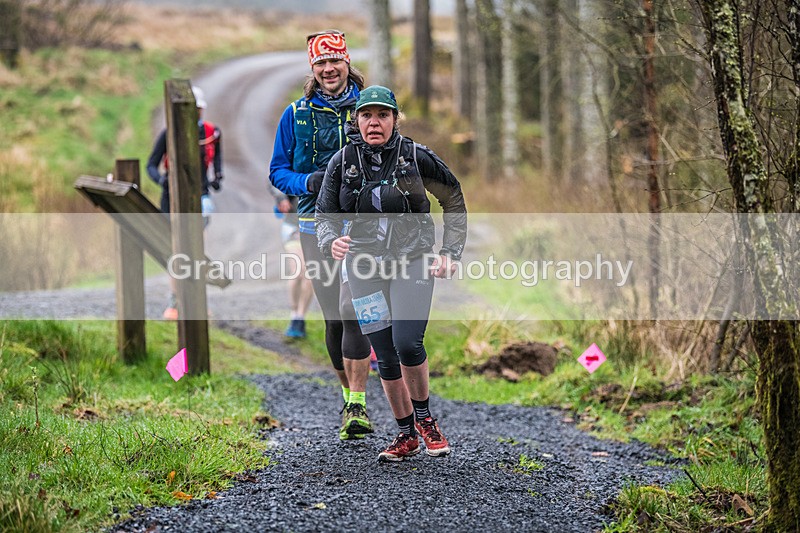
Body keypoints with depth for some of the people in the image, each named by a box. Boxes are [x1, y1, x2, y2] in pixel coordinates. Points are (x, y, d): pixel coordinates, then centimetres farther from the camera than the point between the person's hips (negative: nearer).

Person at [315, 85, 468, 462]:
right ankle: (407, 435, 18)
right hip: (365, 265, 2)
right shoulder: (342, 162, -1)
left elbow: (453, 200, 7)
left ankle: (424, 417, 4)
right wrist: (331, 242, -18)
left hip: (413, 260, -2)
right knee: (386, 357, 3)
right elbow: (326, 215, 5)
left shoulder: (416, 157, -5)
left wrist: (450, 253, 1)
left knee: (407, 343, -20)